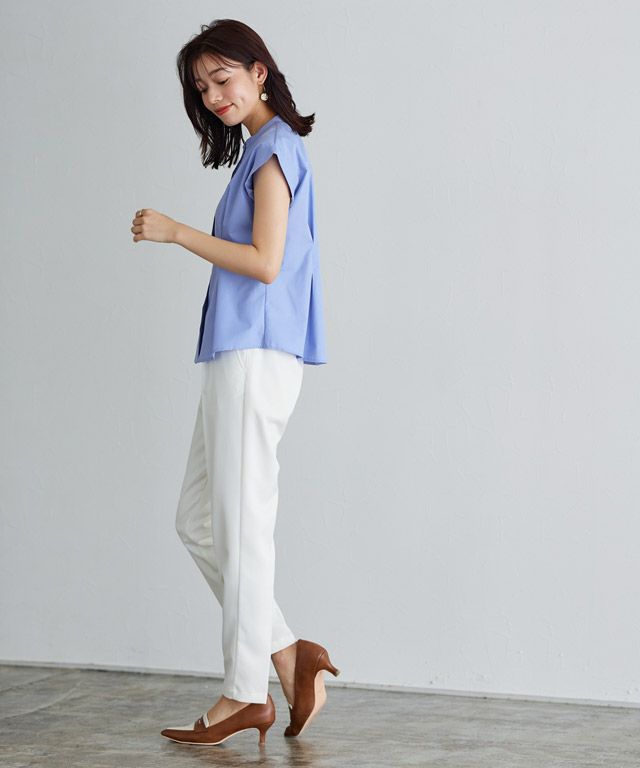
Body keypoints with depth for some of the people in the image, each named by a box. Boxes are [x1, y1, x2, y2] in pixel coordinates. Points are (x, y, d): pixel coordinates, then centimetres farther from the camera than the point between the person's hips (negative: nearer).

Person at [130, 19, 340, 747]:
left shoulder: (273, 148, -7)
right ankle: (288, 654, 12)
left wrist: (177, 232, -13)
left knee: (240, 522, -6)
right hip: (238, 354, 10)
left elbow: (265, 262, -16)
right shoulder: (261, 149, 20)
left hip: (257, 354, -10)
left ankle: (247, 692, 1)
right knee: (197, 520, 10)